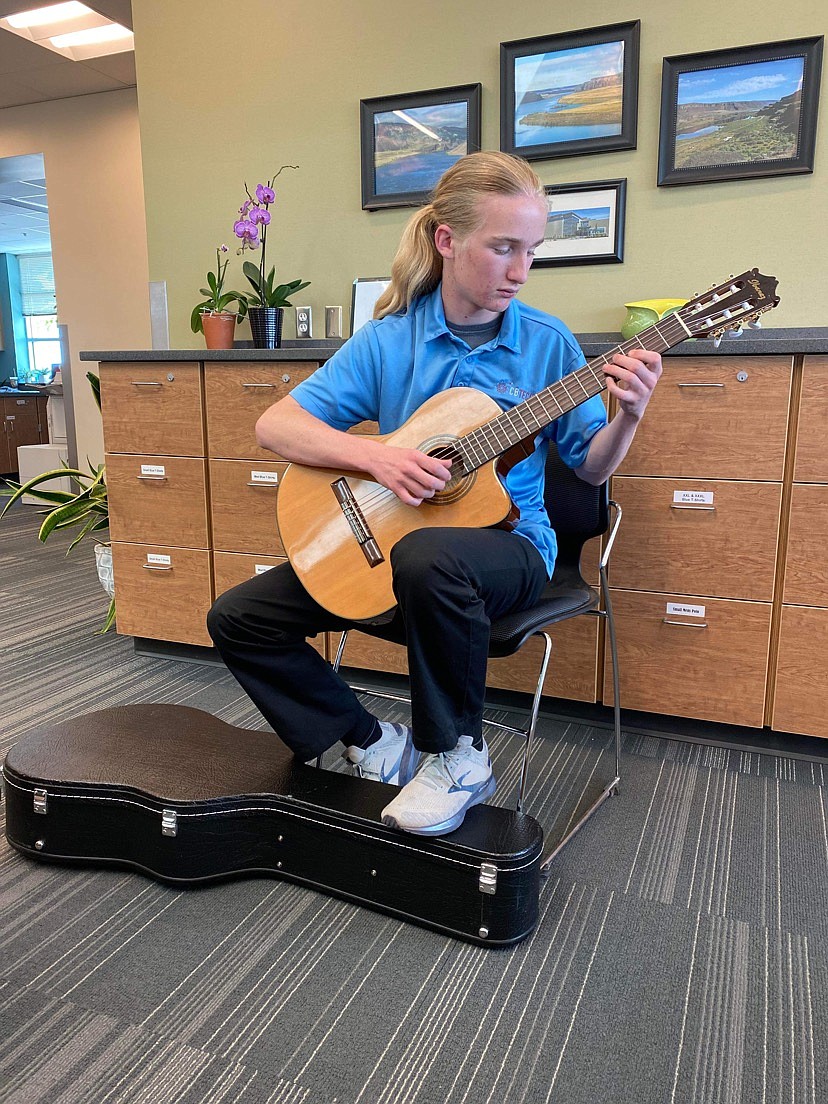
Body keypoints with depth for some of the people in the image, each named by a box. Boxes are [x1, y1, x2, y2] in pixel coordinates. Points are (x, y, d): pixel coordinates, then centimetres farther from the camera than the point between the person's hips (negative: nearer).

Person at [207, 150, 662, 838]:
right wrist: (375, 455, -22)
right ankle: (375, 744, 6)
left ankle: (457, 756, -13)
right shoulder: (388, 339, -3)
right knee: (238, 618, -4)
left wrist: (627, 417, -19)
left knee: (428, 556, -40)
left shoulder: (547, 342, -3)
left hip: (509, 542, -2)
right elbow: (274, 426, -7)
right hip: (382, 539, 3)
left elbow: (592, 468, 2)